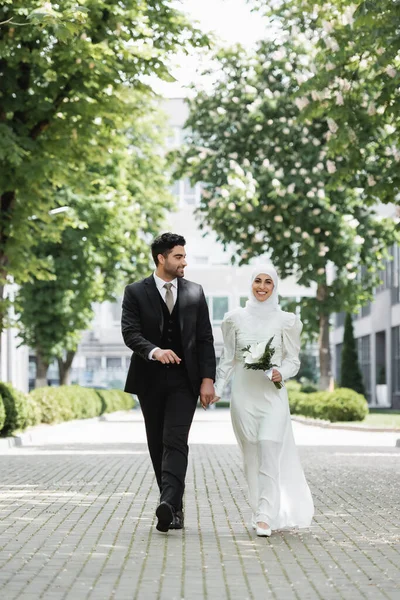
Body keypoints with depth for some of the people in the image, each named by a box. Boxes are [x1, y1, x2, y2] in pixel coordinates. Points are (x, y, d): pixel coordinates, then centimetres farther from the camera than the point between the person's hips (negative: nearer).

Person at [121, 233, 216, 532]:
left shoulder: (195, 292, 7)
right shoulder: (136, 292, 1)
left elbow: (205, 339, 6)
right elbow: (130, 332, -10)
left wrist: (208, 379, -3)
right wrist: (154, 351, -29)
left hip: (184, 380, -1)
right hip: (150, 379, 1)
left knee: (176, 441, -15)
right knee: (157, 445, 7)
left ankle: (169, 505, -28)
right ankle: (175, 507, 17)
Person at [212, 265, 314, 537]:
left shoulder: (286, 320, 2)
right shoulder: (236, 318, 6)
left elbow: (293, 360, 5)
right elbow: (228, 358, 10)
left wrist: (281, 372, -15)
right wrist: (217, 390, 3)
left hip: (272, 394, -2)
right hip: (243, 394, 2)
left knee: (269, 453, -13)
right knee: (252, 456, 6)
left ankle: (265, 517, -13)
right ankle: (263, 510, 19)